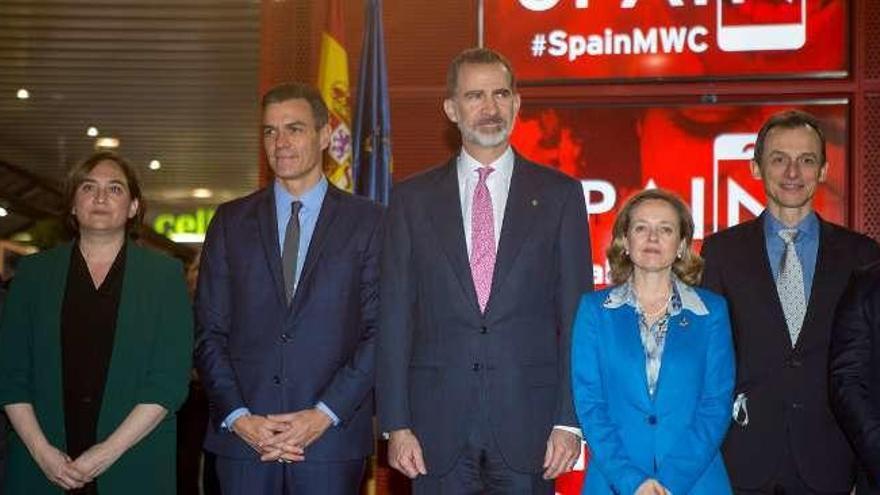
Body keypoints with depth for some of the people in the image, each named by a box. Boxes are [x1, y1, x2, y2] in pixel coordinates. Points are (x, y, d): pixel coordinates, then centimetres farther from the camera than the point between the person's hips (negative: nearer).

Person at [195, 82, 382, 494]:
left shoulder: (367, 221, 3)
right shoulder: (231, 222, 10)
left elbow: (380, 332, -2)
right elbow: (209, 332, 6)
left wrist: (324, 415, -10)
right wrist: (239, 418, -6)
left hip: (332, 441, -1)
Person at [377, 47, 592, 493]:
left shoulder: (559, 195, 4)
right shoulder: (413, 199, 6)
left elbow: (577, 316, 2)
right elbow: (395, 318, 4)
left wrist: (569, 421, -4)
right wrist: (395, 424, -2)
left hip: (527, 423, 0)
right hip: (438, 427, 1)